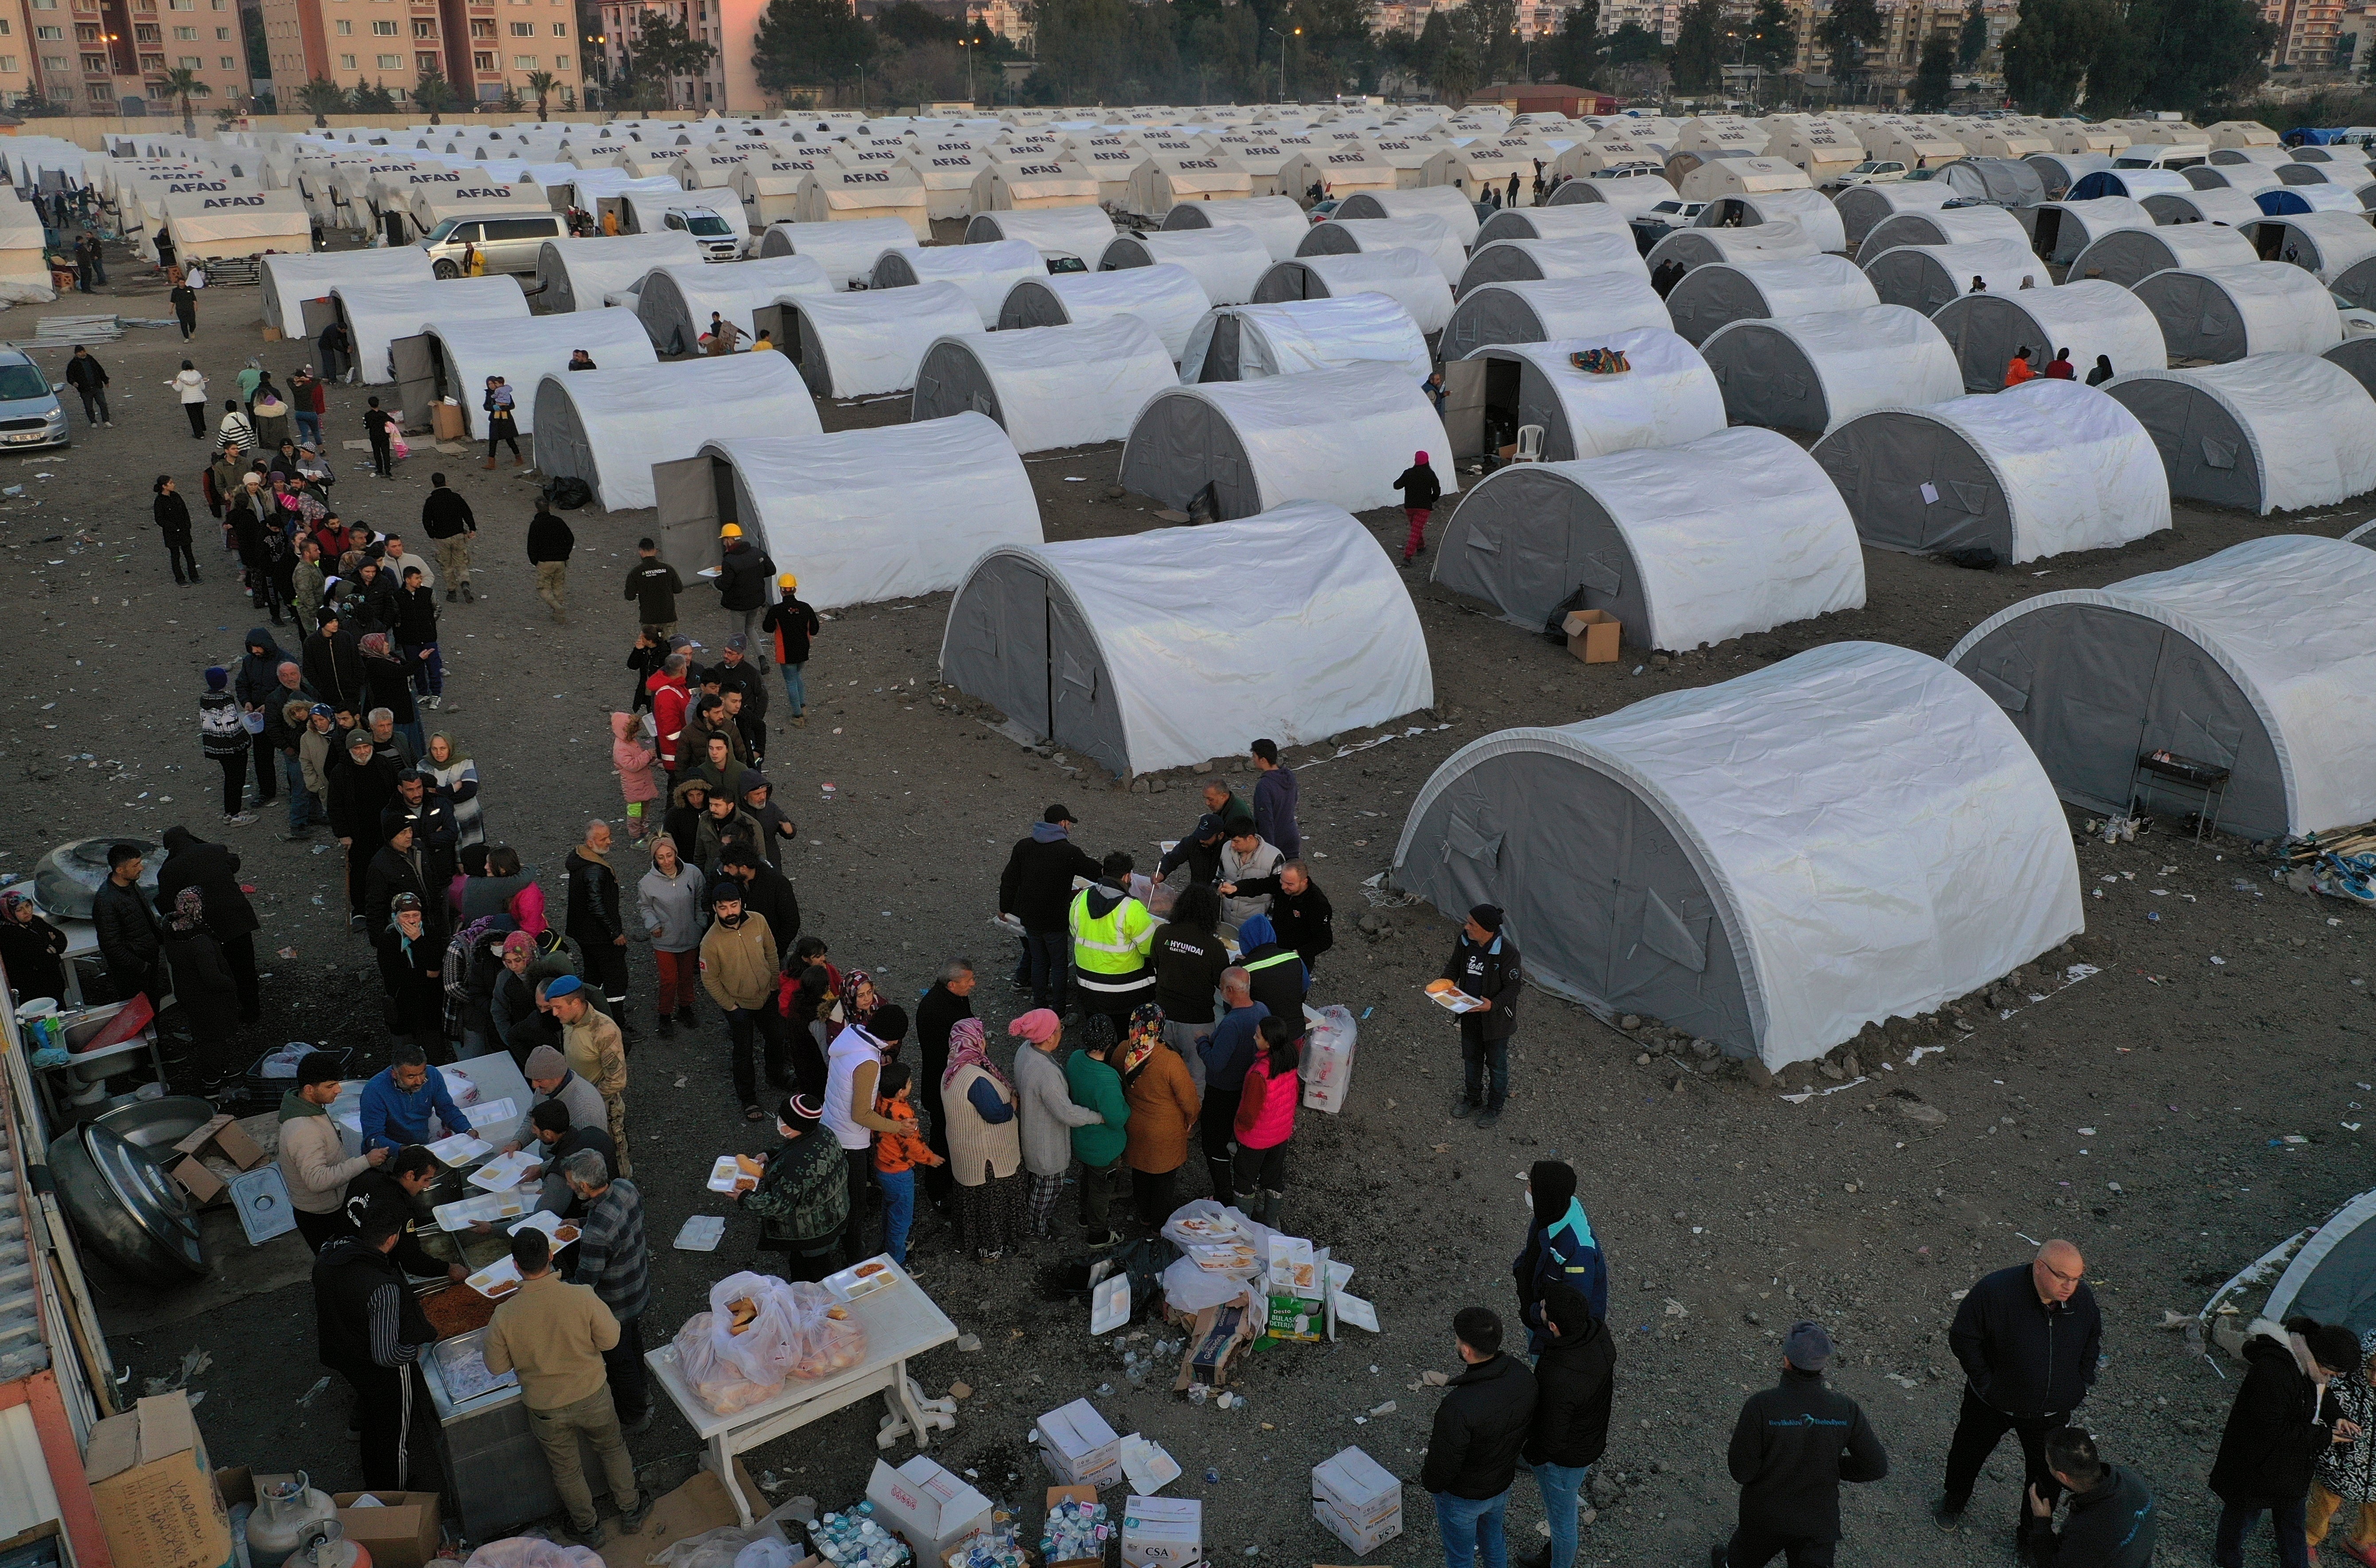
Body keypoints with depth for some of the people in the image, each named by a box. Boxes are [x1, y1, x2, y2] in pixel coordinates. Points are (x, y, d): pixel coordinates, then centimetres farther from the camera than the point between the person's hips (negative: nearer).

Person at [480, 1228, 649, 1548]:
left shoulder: (505, 1315, -25)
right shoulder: (583, 1297, -27)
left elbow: (497, 1367, -10)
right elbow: (609, 1339, -13)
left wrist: (487, 1339, 8)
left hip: (545, 1410, 0)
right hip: (592, 1395, 0)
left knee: (566, 1470, 25)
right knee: (613, 1449, 28)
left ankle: (588, 1529, 45)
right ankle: (630, 1511, 45)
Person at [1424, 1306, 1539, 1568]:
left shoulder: (1458, 1406, -41)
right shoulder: (1523, 1377, -21)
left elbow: (1443, 1464, -27)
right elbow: (1529, 1428, -1)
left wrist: (1429, 1482, -5)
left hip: (1462, 1496, -6)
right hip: (1503, 1483, 6)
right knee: (1493, 1537, 32)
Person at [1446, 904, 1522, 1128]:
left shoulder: (1507, 952, -29)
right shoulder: (1465, 941, -12)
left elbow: (1512, 988, -20)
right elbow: (1455, 965, 6)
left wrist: (1493, 1005, -34)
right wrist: (1447, 982, -13)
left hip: (1496, 1016, -6)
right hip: (1470, 1013, 6)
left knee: (1496, 1063, 16)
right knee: (1471, 1057, 25)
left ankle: (1495, 1108, 37)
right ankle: (1472, 1099, 48)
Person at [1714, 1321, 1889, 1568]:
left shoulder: (1760, 1407, -27)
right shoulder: (1846, 1409, -16)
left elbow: (1742, 1472, -21)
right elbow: (1876, 1467, -8)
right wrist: (1831, 1465, 6)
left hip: (1764, 1517, -1)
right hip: (1821, 1519, 1)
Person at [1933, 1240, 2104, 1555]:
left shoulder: (2083, 1299, -15)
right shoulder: (1995, 1291, -30)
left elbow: (2093, 1339, 7)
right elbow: (1963, 1338, -19)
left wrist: (2082, 1382, 1)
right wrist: (1985, 1383, -19)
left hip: (2051, 1411, 2)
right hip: (1993, 1405, -2)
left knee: (2048, 1476, 16)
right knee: (1969, 1453, 22)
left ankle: (2032, 1536, 42)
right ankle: (1953, 1501, 52)